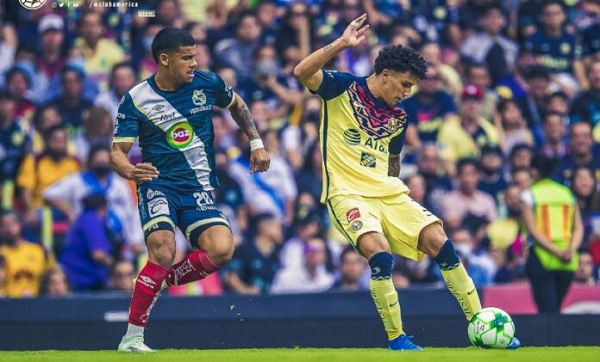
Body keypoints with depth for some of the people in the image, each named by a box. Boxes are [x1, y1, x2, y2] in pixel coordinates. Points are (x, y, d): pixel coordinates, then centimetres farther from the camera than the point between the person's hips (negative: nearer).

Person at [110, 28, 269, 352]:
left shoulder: (208, 84, 1)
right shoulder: (136, 100, -6)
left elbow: (237, 104, 23)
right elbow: (118, 150, -7)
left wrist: (256, 143, 17)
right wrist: (130, 171, -29)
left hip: (199, 188, 3)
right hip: (158, 184, -3)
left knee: (221, 251, -22)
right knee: (163, 251, -28)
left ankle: (165, 280, 7)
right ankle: (132, 337, -18)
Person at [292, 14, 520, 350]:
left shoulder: (398, 117, 13)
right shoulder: (344, 89, -4)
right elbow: (302, 73, -21)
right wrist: (341, 44, -26)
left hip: (388, 192, 6)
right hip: (347, 192, -6)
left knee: (440, 243, -8)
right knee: (380, 253, -28)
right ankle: (396, 338, -14)